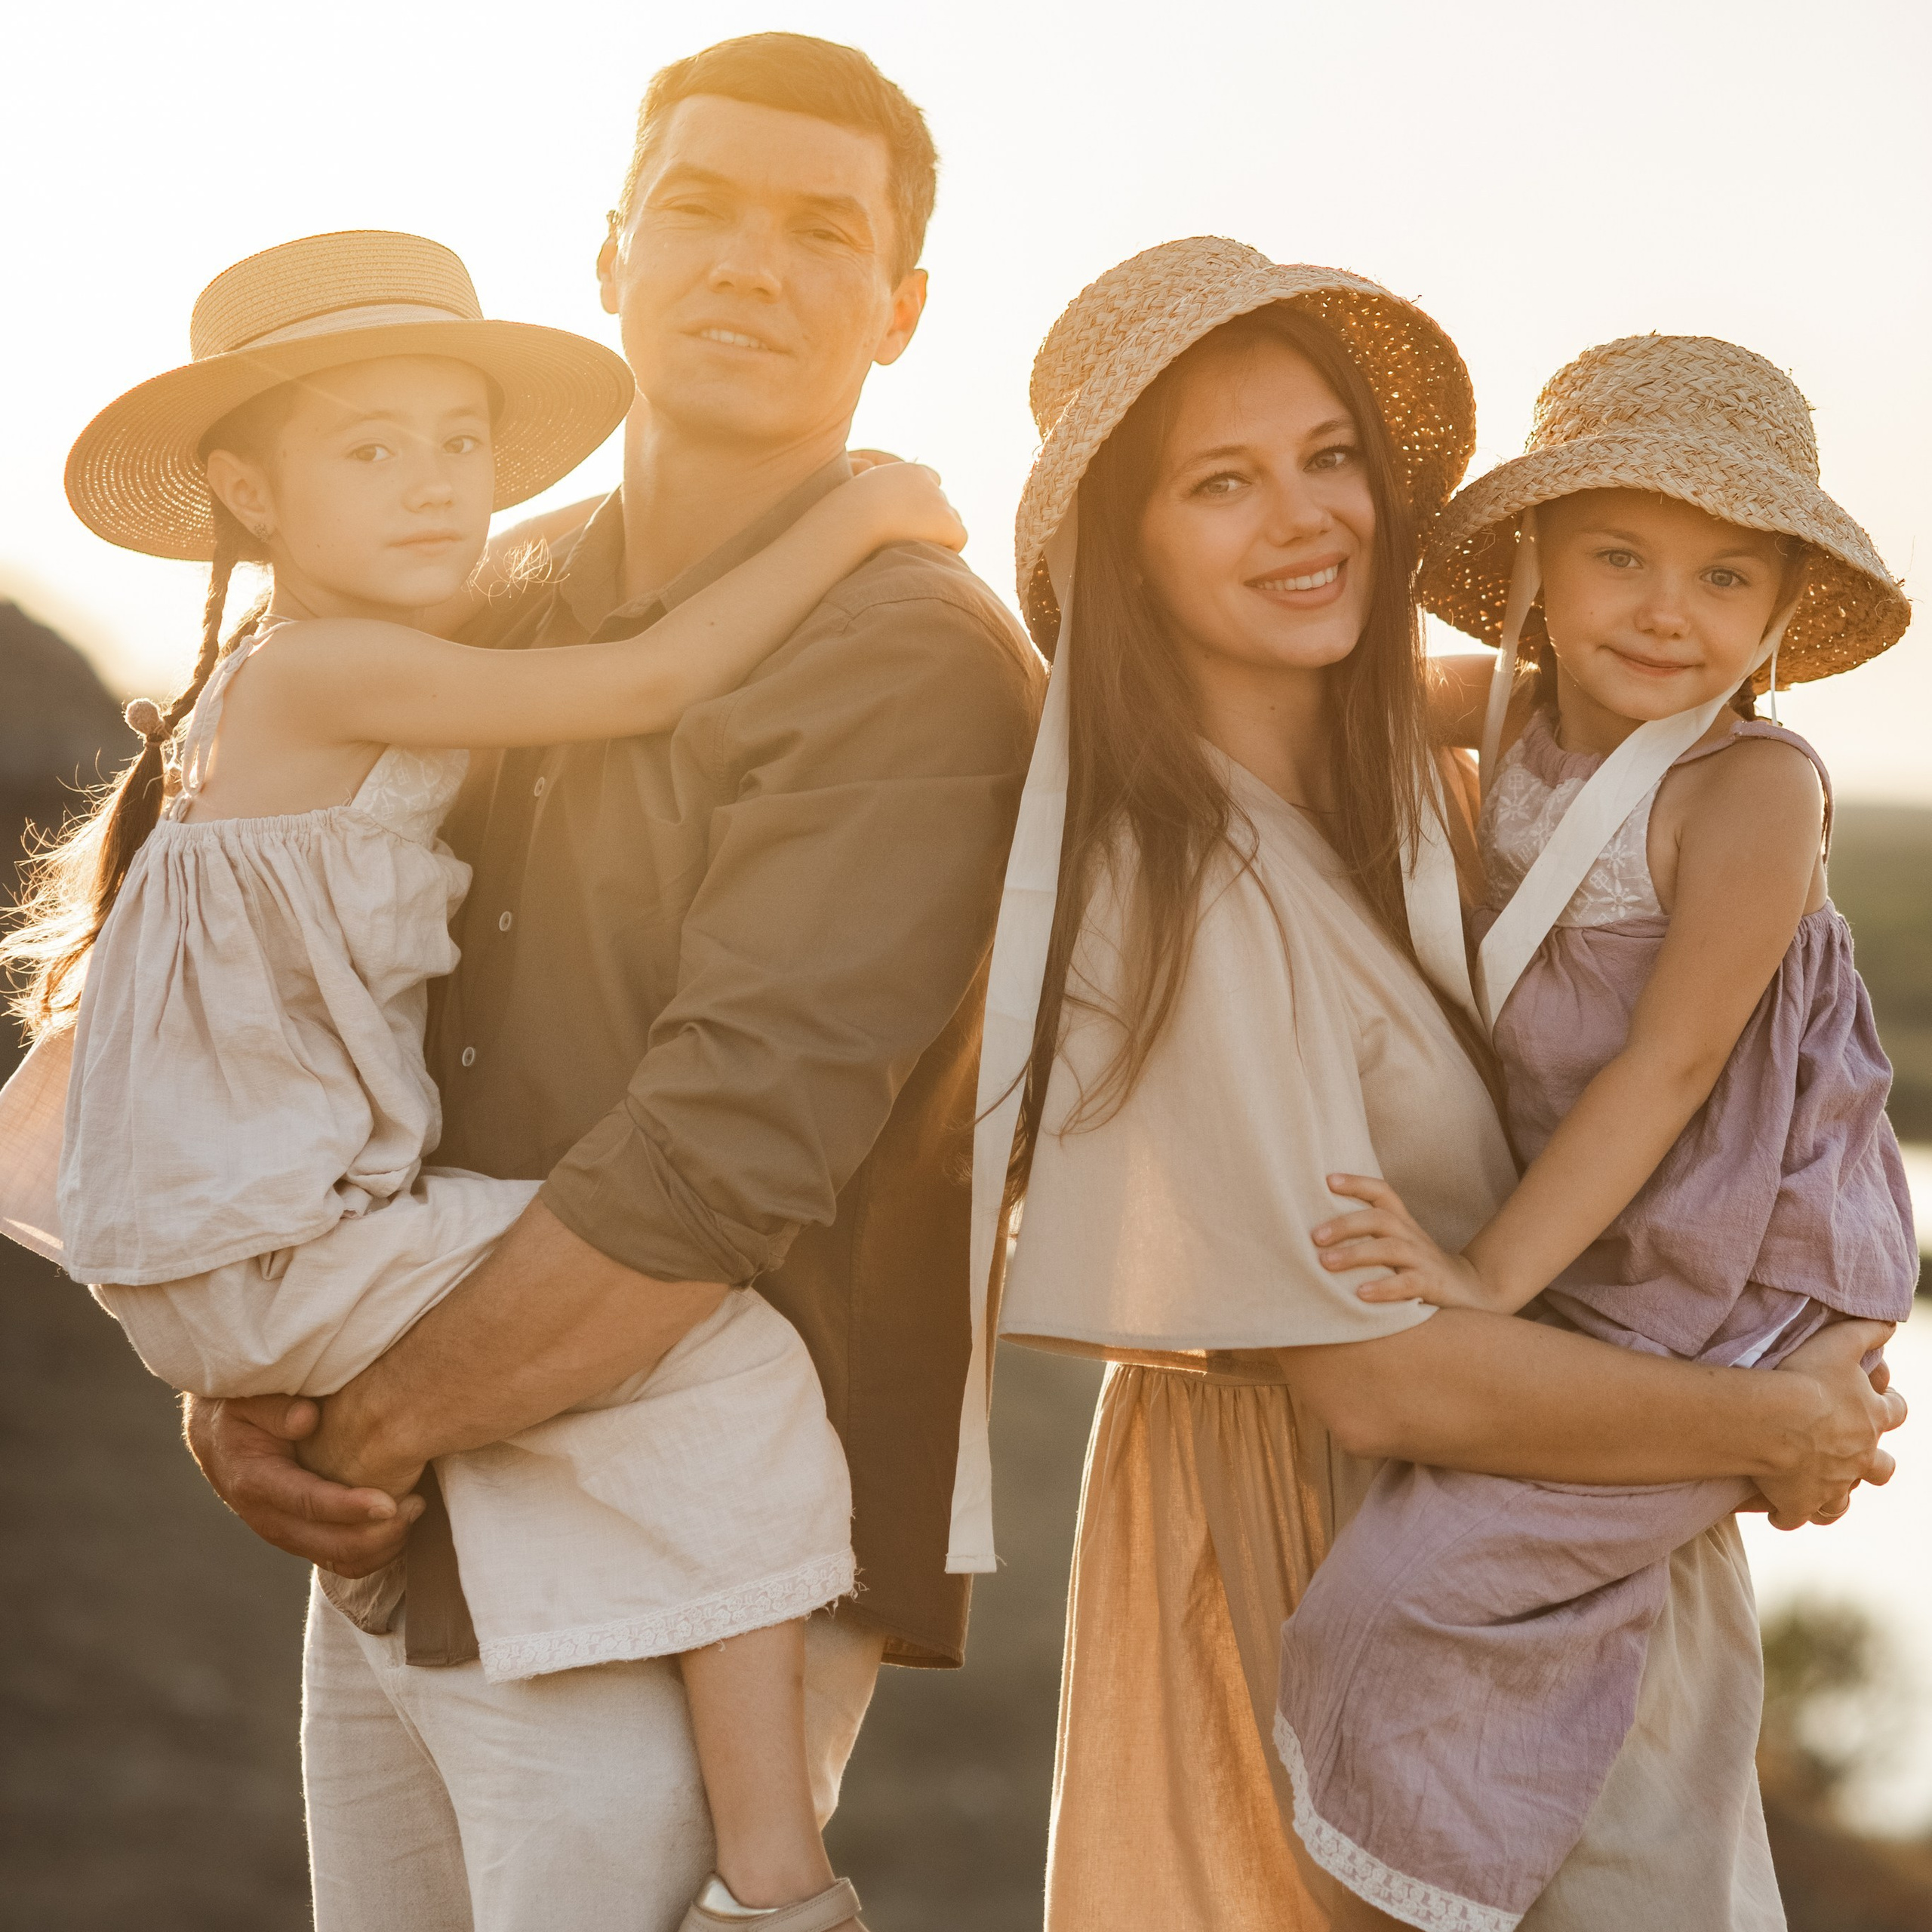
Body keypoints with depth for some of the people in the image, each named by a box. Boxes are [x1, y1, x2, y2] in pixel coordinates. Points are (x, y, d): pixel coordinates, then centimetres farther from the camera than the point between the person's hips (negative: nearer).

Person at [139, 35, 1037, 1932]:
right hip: (397, 1569, 7)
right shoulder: (493, 611, 8)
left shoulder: (915, 667, -15)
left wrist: (367, 1426, -13)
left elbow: (711, 1172, -22)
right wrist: (236, 1377, -2)